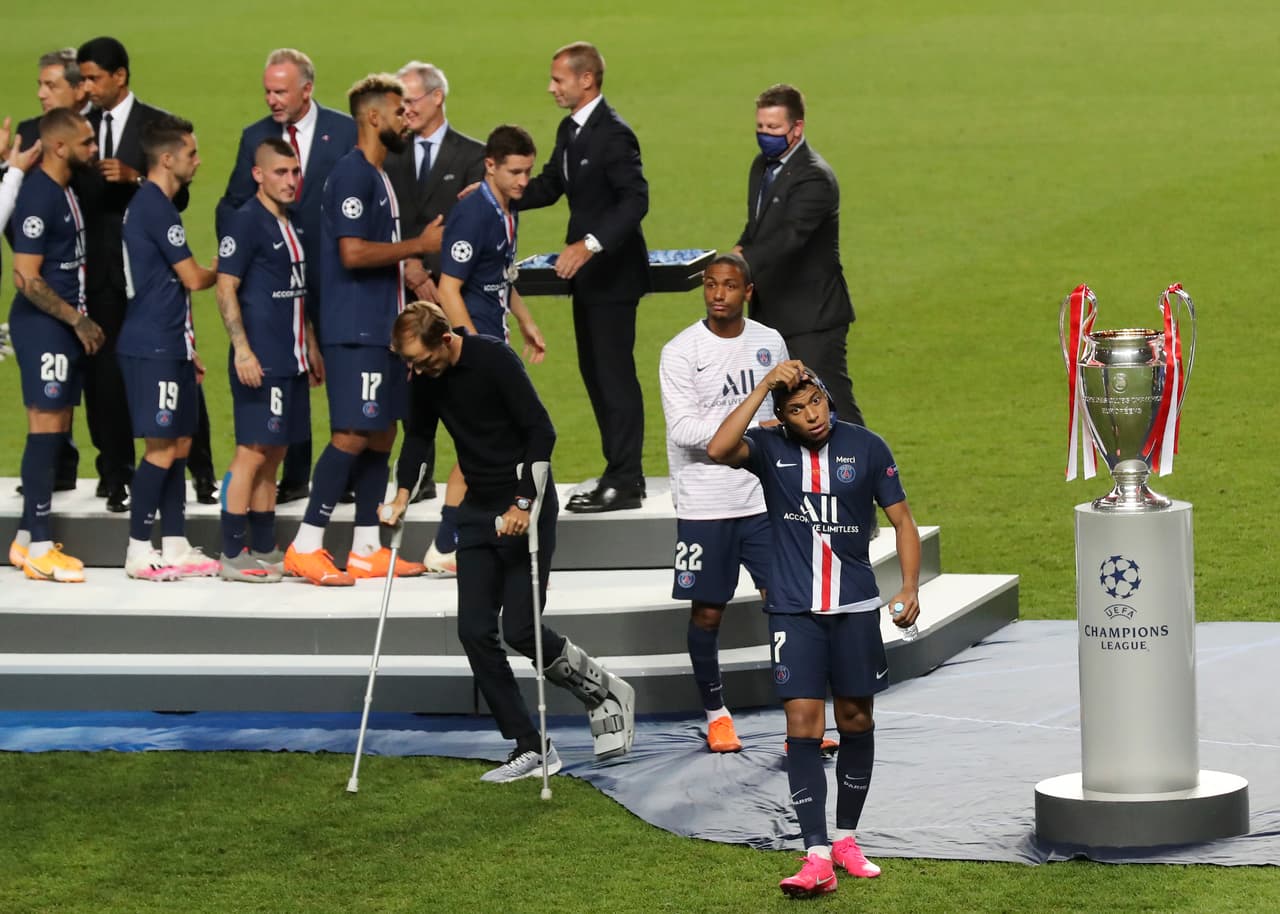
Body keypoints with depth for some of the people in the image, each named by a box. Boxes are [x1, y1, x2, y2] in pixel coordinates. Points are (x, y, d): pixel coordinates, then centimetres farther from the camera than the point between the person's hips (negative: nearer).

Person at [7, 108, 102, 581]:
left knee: (56, 431, 10)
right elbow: (26, 278, -20)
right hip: (42, 327, -9)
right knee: (45, 430, -8)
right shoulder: (38, 197, -17)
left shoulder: (66, 191, 13)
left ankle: (26, 540, 16)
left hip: (66, 326, 9)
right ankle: (39, 548, -6)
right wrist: (78, 319, -14)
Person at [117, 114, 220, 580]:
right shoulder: (156, 207, -15)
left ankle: (175, 547, 13)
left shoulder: (151, 204, 16)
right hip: (151, 347, -10)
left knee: (179, 444, 10)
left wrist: (187, 348, 22)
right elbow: (193, 278, -13)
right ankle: (139, 551, -4)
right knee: (162, 448, -7)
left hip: (167, 345, 10)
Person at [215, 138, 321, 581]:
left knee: (273, 456, 12)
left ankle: (263, 549, 17)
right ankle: (233, 555, -4)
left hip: (291, 360, 8)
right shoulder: (245, 222, -10)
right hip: (260, 361, -8)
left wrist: (310, 346, 22)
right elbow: (226, 290, -14)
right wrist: (242, 349, -21)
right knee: (252, 453, -7)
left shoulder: (291, 225, 15)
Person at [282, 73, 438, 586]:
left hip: (380, 327, 10)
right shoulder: (352, 174, -13)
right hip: (354, 328, -10)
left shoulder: (377, 177, 18)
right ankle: (305, 547, -8)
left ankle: (366, 551, 12)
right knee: (353, 435, -11)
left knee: (381, 434, 9)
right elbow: (352, 253, -23)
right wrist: (417, 245, -15)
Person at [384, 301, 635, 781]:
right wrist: (404, 495, 4)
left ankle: (605, 692, 15)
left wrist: (523, 503, -23)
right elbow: (420, 436, 16)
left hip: (524, 506, -7)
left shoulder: (494, 359, -19)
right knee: (475, 631, -2)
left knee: (520, 628, -12)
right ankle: (529, 749, 5)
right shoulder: (426, 376, 1)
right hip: (479, 508, 7)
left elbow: (541, 431, -18)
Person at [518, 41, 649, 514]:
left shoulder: (613, 134, -19)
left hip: (612, 269, -10)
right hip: (586, 270, 10)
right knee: (594, 371, 14)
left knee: (614, 373, -5)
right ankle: (621, 472, 22)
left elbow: (636, 200, -26)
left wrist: (590, 244, -34)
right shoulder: (569, 130, 11)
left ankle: (624, 483, 0)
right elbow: (548, 186, 15)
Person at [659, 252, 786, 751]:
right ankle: (716, 714, 22)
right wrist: (754, 429, -21)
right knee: (707, 611, 4)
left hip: (763, 500, 3)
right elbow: (683, 429, -17)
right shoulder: (680, 352, -8)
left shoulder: (770, 342, 7)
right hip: (703, 505, -3)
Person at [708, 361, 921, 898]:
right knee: (803, 726, -9)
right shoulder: (770, 449, -3)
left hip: (856, 608, 1)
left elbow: (902, 520, 5)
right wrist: (765, 386, -23)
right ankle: (817, 858, -13)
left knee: (855, 722, 9)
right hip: (794, 611, -1)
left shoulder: (866, 448, -2)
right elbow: (719, 450, -25)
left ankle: (846, 839, 27)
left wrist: (910, 587, -7)